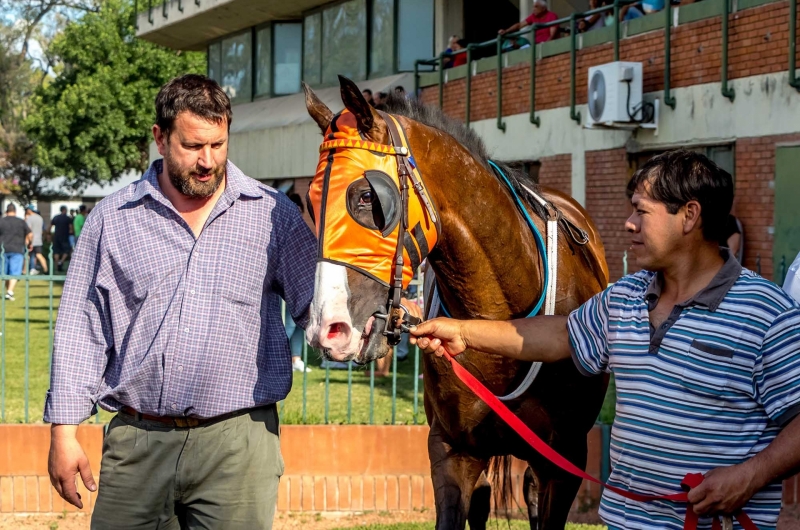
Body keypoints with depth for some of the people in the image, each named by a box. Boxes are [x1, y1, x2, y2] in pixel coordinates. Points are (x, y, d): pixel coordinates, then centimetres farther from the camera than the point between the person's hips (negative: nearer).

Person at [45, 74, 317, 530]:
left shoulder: (273, 214, 5)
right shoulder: (113, 218, 7)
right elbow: (81, 329, 8)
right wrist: (64, 431, 3)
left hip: (238, 443, -1)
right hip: (136, 441, 1)